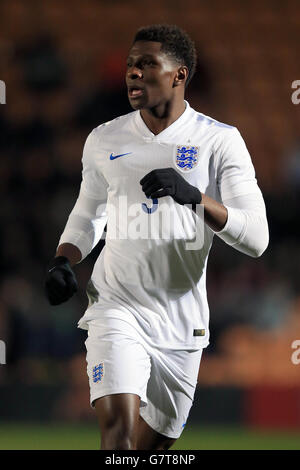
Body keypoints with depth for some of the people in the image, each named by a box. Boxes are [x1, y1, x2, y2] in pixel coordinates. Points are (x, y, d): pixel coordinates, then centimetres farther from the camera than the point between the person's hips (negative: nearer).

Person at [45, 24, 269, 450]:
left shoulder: (219, 141, -3)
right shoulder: (104, 140, 6)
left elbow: (255, 238, -10)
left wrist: (194, 196, -24)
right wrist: (63, 261, 3)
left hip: (182, 326, 0)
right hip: (117, 307, 0)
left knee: (151, 446, 9)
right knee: (118, 424, -23)